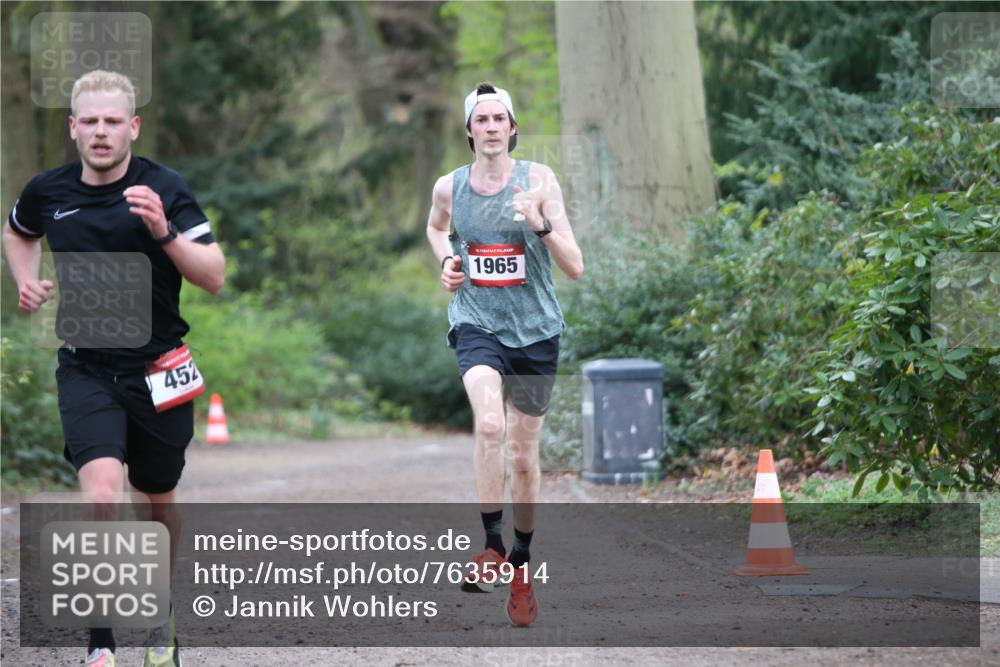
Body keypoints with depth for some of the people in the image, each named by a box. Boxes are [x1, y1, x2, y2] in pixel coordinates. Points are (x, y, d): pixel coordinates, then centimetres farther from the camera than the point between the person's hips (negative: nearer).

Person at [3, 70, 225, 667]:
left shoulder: (164, 188, -9)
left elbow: (214, 277, -14)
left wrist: (165, 232, -29)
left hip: (157, 369, 0)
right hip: (85, 367, 0)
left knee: (157, 504, 14)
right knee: (102, 491, -21)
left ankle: (162, 617, 39)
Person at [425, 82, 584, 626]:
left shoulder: (538, 180, -6)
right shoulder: (449, 187, 1)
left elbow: (575, 268, -9)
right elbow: (436, 227, 26)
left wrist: (541, 224, -25)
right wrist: (446, 261, 6)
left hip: (535, 330, 0)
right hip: (476, 324, 0)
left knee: (523, 455, 8)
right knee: (489, 424, -28)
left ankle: (521, 564, 26)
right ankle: (493, 547, -21)